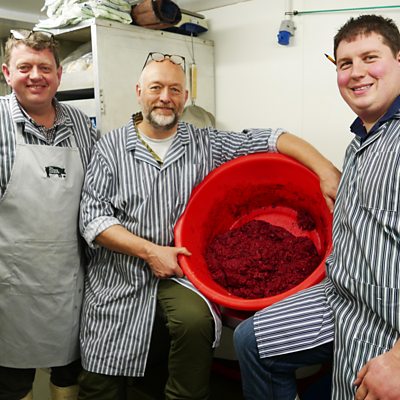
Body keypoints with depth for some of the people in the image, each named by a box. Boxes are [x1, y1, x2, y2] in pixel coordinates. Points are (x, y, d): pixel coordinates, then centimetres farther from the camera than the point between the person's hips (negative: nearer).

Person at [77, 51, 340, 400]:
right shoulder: (110, 147, 0)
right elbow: (93, 218, -6)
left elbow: (271, 139, -6)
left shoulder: (205, 144, 2)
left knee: (196, 319, -30)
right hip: (116, 279, 1)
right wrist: (149, 251, -15)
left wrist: (326, 171, -22)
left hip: (175, 274, 0)